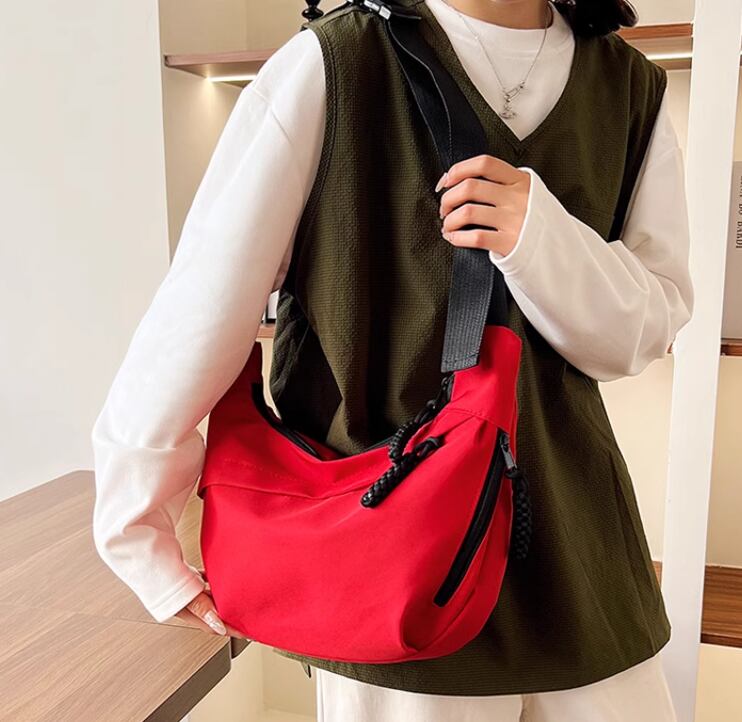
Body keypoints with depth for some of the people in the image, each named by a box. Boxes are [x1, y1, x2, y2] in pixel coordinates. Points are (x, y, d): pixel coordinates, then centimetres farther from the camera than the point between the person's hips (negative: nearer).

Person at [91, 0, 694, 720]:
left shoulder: (634, 87, 4)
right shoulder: (327, 67, -10)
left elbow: (650, 329, 3)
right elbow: (194, 312, -11)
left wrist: (542, 238, -18)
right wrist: (139, 538, -6)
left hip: (573, 545, 5)